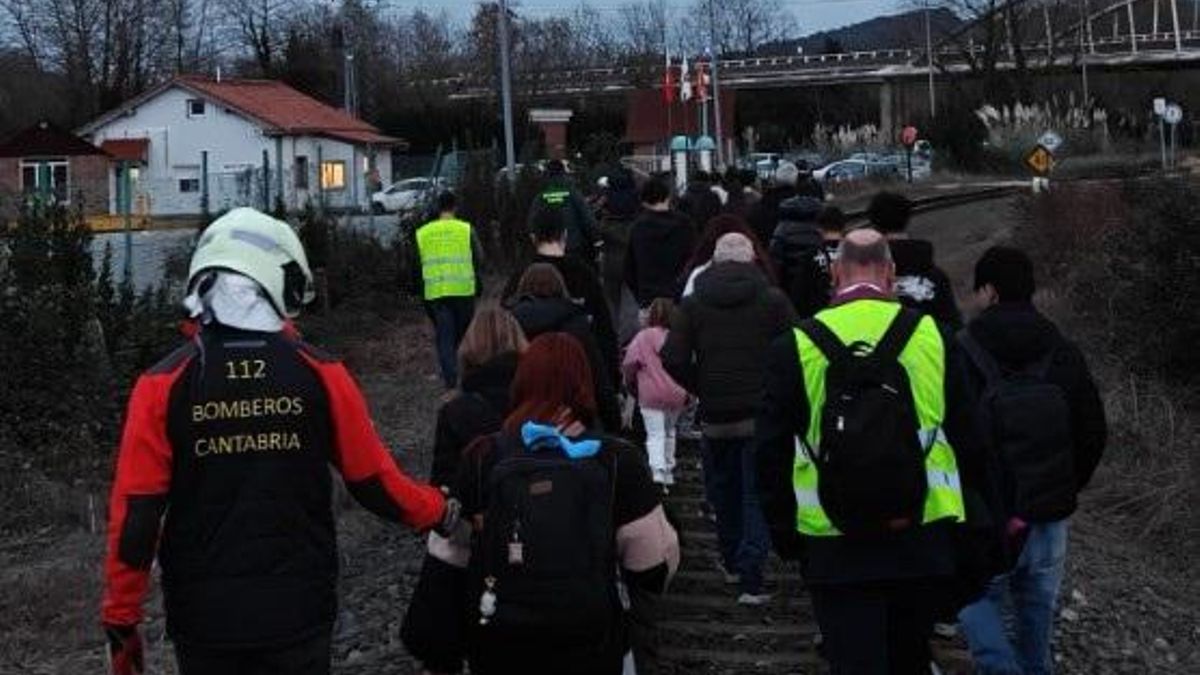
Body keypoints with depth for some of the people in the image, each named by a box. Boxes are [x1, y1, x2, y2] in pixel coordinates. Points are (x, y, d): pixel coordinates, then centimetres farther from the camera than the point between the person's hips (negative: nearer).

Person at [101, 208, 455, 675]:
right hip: (298, 613, 0)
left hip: (202, 620, 0)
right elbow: (374, 482, -1)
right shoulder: (321, 374, -8)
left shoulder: (163, 385, -10)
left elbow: (135, 516, -9)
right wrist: (440, 513, 18)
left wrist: (120, 619, 1)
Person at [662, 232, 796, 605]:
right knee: (757, 494, 2)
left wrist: (702, 390, 6)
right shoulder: (773, 300, -2)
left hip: (715, 416, 2)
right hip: (762, 414, -2)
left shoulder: (692, 304, 2)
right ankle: (750, 577, -8)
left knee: (723, 492, 19)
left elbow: (673, 361, -7)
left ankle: (732, 562, 33)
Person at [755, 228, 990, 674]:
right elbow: (966, 440, 3)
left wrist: (784, 534, 11)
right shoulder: (932, 336, -2)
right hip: (924, 545, 2)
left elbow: (772, 453, -1)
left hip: (835, 551, -2)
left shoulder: (794, 347, -5)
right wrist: (967, 525, 15)